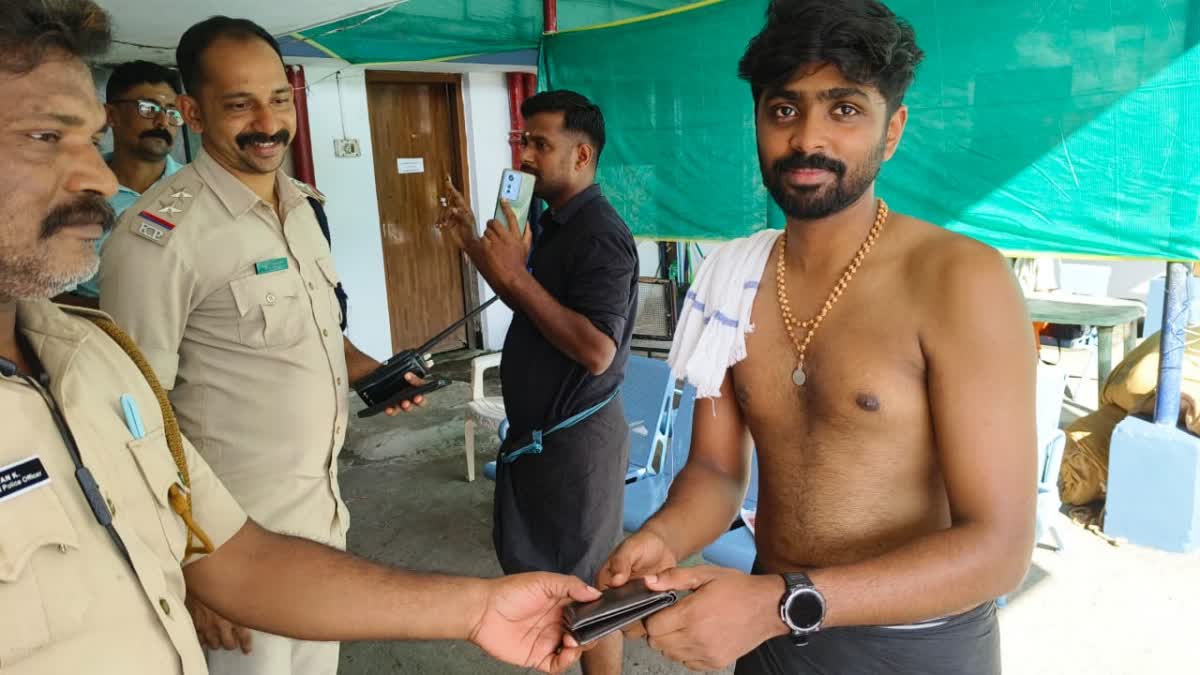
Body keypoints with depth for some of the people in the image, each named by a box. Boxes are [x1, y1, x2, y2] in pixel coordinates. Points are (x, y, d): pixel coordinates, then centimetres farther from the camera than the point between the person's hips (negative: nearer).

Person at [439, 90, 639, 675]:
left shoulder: (600, 235, -21)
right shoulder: (554, 223, 9)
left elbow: (596, 351, -29)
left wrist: (516, 275, -28)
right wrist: (476, 247, 11)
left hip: (578, 436, -10)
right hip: (536, 428, 10)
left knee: (586, 584, 5)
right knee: (533, 557, 24)